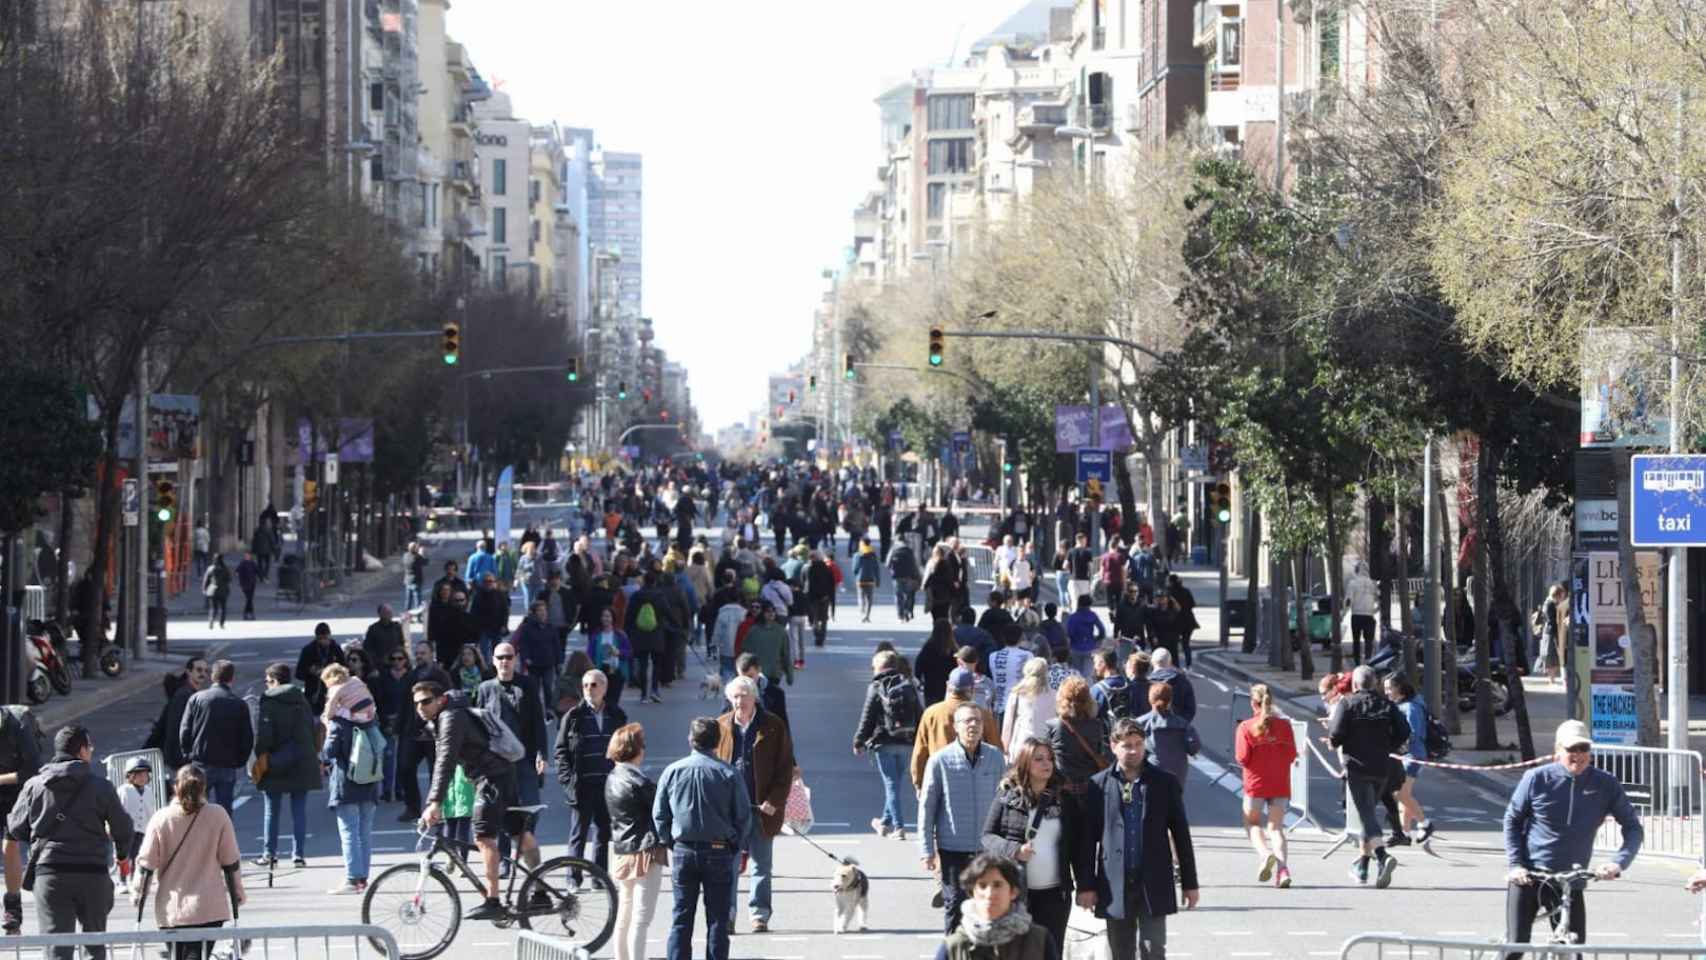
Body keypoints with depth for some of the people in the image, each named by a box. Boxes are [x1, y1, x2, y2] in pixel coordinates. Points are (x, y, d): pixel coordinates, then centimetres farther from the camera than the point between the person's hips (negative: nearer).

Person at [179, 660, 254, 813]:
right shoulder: (240, 705, -1)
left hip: (201, 765, -1)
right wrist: (239, 762, 12)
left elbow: (184, 731, -3)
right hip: (228, 768, 1)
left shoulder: (196, 699, -3)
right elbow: (248, 739, 0)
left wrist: (188, 755, 9)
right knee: (225, 810, 6)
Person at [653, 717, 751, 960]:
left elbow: (659, 815, 1)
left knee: (681, 917, 7)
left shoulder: (672, 771, -3)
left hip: (683, 851, 1)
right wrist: (733, 842, 11)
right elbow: (744, 818, -4)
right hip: (719, 853, -1)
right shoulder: (728, 774, -7)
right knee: (717, 919, 5)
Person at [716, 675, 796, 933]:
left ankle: (760, 915, 12)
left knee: (762, 863, 5)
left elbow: (785, 767, -1)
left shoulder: (773, 727, 0)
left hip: (762, 807, -1)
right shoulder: (721, 726, 5)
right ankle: (726, 915, 6)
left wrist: (774, 800, -10)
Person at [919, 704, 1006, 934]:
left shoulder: (995, 757, 1)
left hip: (988, 846, 2)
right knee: (955, 905, 2)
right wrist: (927, 850, -4)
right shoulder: (940, 760, -7)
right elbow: (927, 807, -2)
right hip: (953, 848, -2)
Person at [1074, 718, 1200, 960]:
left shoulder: (1165, 783, 2)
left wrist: (1190, 883, 5)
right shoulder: (1099, 786, 1)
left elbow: (1181, 834, 6)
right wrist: (1085, 885, -1)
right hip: (1115, 884, 1)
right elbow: (1086, 839, 3)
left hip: (1154, 884, -1)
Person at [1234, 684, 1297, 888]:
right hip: (1281, 785, 2)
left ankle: (1265, 854, -14)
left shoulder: (1246, 727, -9)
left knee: (1252, 823, 15)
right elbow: (1292, 754, -1)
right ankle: (1282, 869, -11)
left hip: (1255, 784, -2)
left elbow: (1242, 758, -12)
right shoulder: (1283, 724, -1)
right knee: (1276, 827, 8)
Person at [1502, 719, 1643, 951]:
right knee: (1515, 947, -7)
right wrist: (1516, 864, -8)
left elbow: (1633, 829, -3)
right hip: (1527, 877, -1)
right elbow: (1512, 820, 3)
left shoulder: (1606, 784, -5)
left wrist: (1618, 863, -20)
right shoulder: (1537, 779, -8)